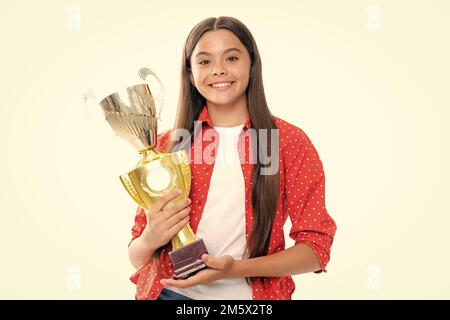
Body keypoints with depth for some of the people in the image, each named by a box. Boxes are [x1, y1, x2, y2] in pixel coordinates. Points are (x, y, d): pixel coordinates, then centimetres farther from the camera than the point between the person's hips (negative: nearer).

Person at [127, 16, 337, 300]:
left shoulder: (291, 143, -7)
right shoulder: (166, 147, -4)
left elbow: (316, 246, -8)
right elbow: (137, 257, 1)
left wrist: (237, 269, -21)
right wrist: (149, 240, -22)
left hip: (249, 295, -1)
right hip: (172, 292, 1)